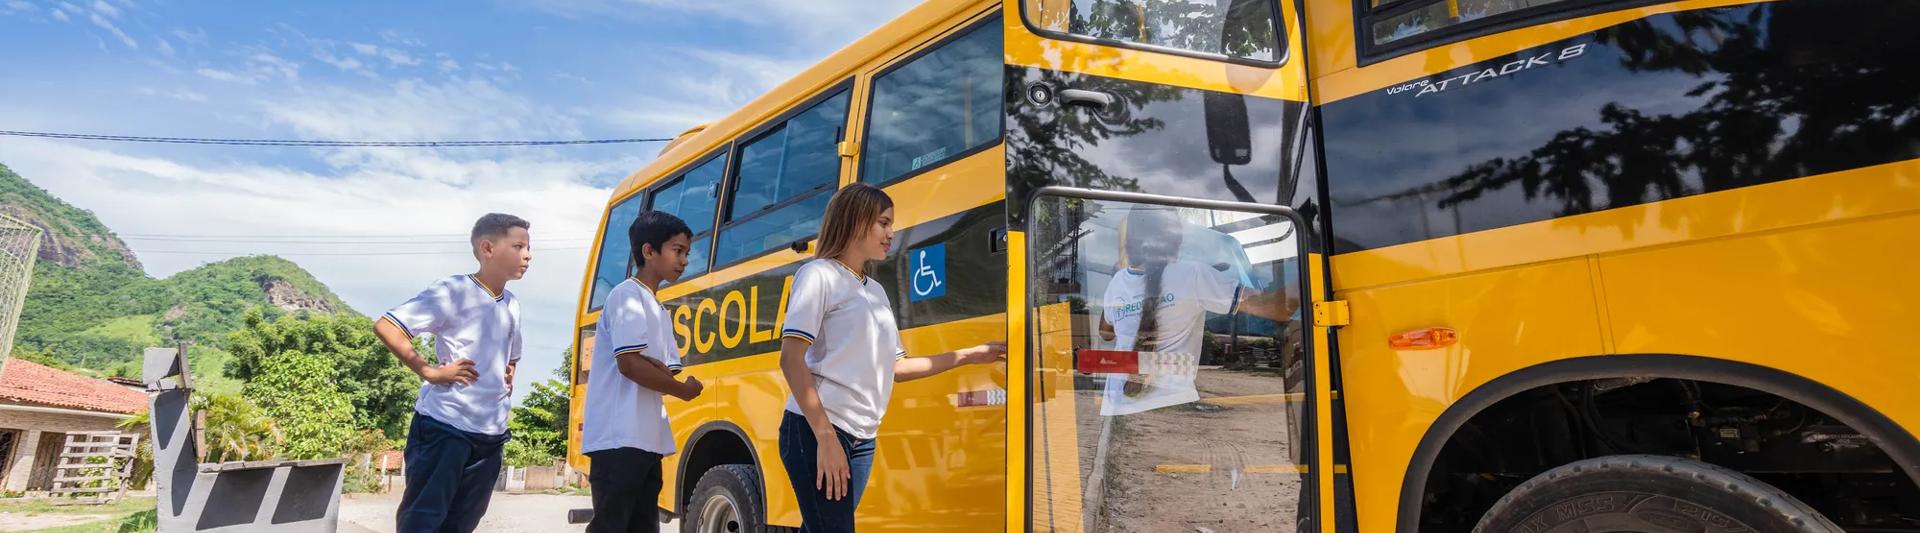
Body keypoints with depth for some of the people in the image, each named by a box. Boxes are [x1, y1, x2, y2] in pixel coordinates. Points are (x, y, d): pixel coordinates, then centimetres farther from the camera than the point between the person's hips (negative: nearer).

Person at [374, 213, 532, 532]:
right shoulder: (453, 291, -9)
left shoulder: (512, 306, 13)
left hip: (491, 433, 7)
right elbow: (385, 327, -13)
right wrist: (430, 371, -16)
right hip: (444, 426, -7)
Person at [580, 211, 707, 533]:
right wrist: (684, 391, -6)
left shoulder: (659, 310, 22)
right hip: (620, 438, -9)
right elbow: (630, 363, -16)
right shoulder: (627, 295, -5)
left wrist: (662, 370, -7)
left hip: (648, 440, 9)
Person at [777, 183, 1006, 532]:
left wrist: (968, 356, 16)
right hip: (816, 431, -7)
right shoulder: (819, 274, -4)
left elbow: (894, 368, 21)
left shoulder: (876, 291, 20)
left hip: (863, 439, 7)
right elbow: (791, 359, -13)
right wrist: (826, 437, -20)